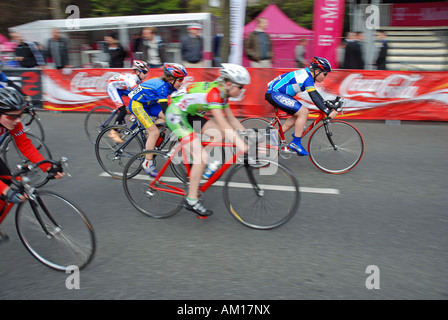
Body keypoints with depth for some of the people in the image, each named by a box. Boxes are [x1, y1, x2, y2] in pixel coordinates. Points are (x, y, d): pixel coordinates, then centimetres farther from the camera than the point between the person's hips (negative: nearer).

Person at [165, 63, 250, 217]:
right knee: (202, 157, -17)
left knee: (221, 135, -1)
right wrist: (244, 147, -36)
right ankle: (191, 200, -4)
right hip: (175, 115, -9)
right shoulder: (213, 92, -26)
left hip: (188, 114, 9)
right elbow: (224, 125, -33)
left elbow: (232, 120, 8)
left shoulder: (222, 92, 2)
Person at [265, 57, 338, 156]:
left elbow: (315, 95, 22)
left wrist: (328, 105, 19)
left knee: (300, 114, 13)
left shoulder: (306, 74, 14)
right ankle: (295, 143, -9)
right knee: (303, 112, -16)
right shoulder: (307, 77, -16)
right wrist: (328, 112, -28)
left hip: (275, 93, 11)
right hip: (275, 94, -11)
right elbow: (314, 98, -25)